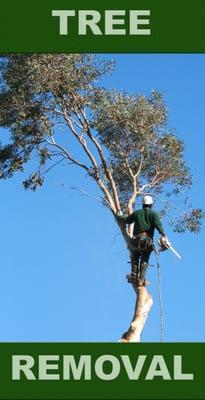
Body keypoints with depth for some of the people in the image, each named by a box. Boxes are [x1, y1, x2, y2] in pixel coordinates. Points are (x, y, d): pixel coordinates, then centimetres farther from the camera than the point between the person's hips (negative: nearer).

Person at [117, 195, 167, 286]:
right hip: (148, 240, -1)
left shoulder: (137, 213, 14)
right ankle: (141, 279, -7)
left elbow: (127, 220, 25)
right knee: (144, 260, 4)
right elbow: (158, 224, -11)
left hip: (136, 239, 1)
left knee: (135, 258, 16)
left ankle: (134, 275, 4)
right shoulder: (153, 214, 6)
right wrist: (163, 235, -20)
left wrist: (119, 217, 45)